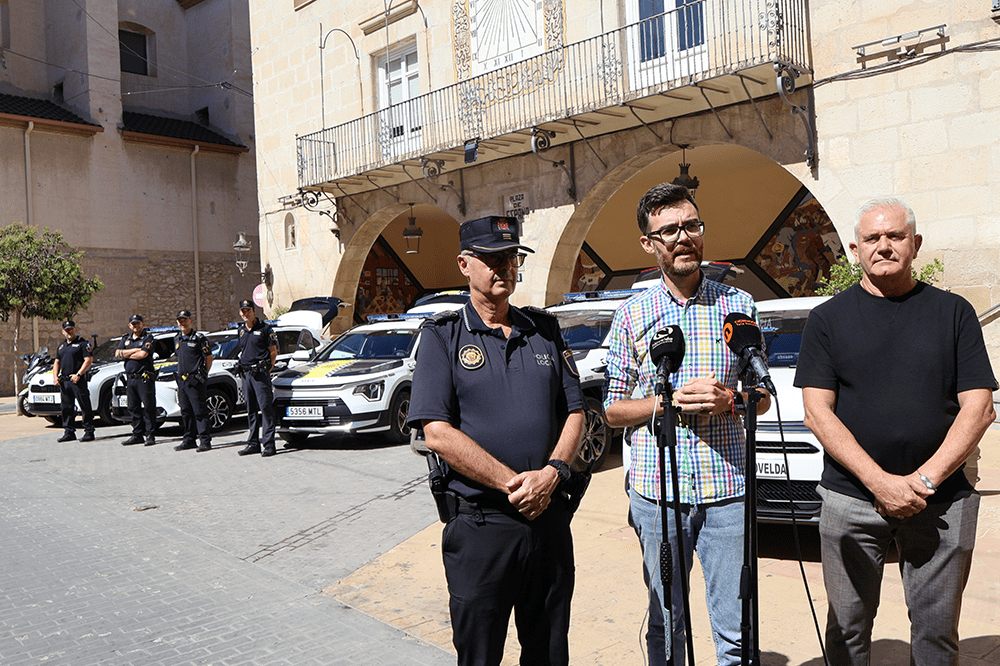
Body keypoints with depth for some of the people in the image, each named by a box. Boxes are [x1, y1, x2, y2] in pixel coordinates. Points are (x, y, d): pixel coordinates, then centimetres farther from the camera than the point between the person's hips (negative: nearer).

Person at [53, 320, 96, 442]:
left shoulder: (82, 343, -1)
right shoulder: (61, 346, 20)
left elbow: (89, 360, -10)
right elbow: (57, 362, 24)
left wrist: (78, 375, -17)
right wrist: (55, 376, 7)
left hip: (78, 380, -7)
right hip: (63, 381, 7)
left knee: (85, 407, -5)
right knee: (67, 408, 9)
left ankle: (89, 432, -2)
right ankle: (69, 432, 15)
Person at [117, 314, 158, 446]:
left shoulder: (148, 337, -1)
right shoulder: (125, 339, 17)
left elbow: (143, 354, -15)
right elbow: (117, 353, 2)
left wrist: (125, 354, -1)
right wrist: (136, 350, -7)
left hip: (144, 378, -6)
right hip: (130, 378, 6)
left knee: (148, 407, -6)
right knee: (133, 408, 9)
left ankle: (150, 435, -1)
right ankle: (137, 435, 16)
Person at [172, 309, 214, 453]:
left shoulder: (199, 338, -6)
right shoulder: (177, 339, 15)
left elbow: (209, 357, -3)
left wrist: (203, 374, -1)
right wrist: (181, 373, 18)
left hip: (195, 381, -7)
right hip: (181, 380, 7)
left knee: (200, 412, -8)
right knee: (186, 412, 11)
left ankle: (205, 441, -6)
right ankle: (189, 440, 20)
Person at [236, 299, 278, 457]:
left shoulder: (265, 328, -3)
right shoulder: (241, 330, 15)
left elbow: (273, 352, -2)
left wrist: (267, 369, -6)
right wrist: (244, 369, 14)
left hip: (260, 372, -6)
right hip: (246, 373, 6)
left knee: (265, 407, -9)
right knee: (251, 409, 10)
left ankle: (269, 444, -8)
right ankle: (253, 443, 17)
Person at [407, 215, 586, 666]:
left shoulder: (545, 329, 10)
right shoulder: (443, 336, -3)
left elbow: (574, 412, 8)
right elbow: (437, 433, -12)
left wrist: (552, 472, -10)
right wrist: (513, 483, -17)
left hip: (550, 517, 4)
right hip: (479, 524, -3)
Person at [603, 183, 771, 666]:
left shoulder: (738, 305, 6)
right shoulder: (632, 314, 3)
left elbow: (763, 398, 12)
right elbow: (613, 410, 5)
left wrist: (728, 400, -10)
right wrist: (670, 401, -11)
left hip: (727, 490, 1)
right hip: (657, 491, 0)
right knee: (664, 624, 12)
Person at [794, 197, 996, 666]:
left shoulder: (954, 312, 6)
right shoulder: (828, 319, 3)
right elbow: (818, 413, -4)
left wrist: (925, 479, -11)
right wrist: (880, 481, -14)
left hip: (942, 501, 1)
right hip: (850, 499, -1)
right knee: (848, 627, 8)